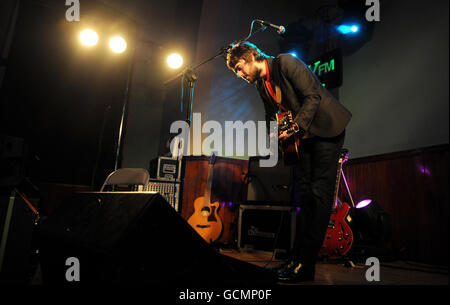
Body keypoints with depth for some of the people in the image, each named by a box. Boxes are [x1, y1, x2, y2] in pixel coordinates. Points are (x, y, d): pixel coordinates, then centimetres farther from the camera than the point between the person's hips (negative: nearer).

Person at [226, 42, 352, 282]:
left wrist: (294, 128, -23)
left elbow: (313, 95, -20)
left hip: (326, 129, -8)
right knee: (303, 194, 4)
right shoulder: (260, 85, 11)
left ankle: (306, 265, -9)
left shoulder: (285, 63, -13)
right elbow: (272, 117, 18)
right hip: (302, 136, 8)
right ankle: (298, 257, 8)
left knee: (319, 194, -11)